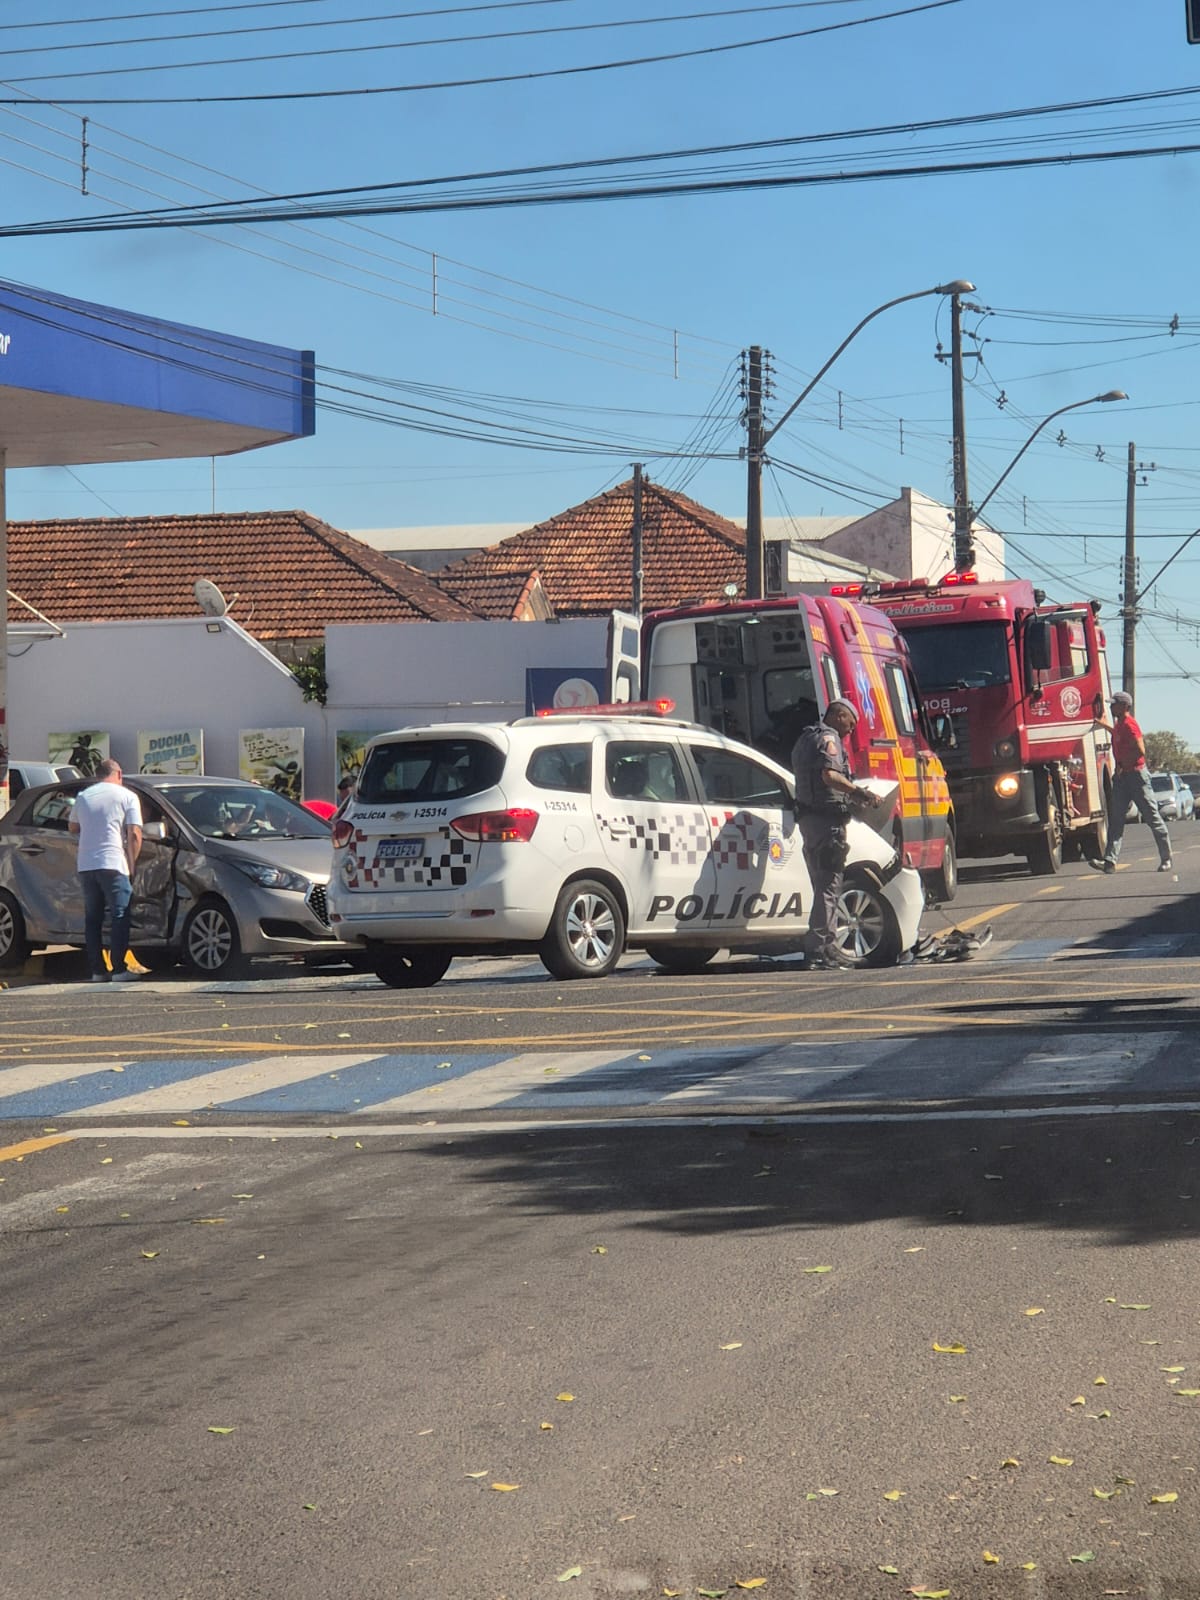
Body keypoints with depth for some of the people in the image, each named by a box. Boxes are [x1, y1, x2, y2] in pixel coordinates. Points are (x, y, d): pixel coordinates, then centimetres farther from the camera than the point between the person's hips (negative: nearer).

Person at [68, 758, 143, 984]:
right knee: (119, 917, 0)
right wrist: (132, 864, 1)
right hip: (113, 864, -4)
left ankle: (97, 970, 8)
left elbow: (72, 827, 24)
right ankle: (119, 970, -6)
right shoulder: (127, 796, 0)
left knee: (92, 918, 10)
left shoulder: (83, 796, 13)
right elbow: (134, 834, -7)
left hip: (85, 865, 5)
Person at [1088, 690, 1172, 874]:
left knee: (1152, 816, 1)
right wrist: (1103, 725, 38)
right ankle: (1110, 860, -7)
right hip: (1122, 777, 10)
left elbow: (1140, 750, -24)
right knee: (1116, 819, 0)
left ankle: (1166, 859, 8)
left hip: (1136, 775, -9)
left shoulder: (1129, 724, -16)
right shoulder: (1119, 724, 13)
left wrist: (1123, 764, -16)